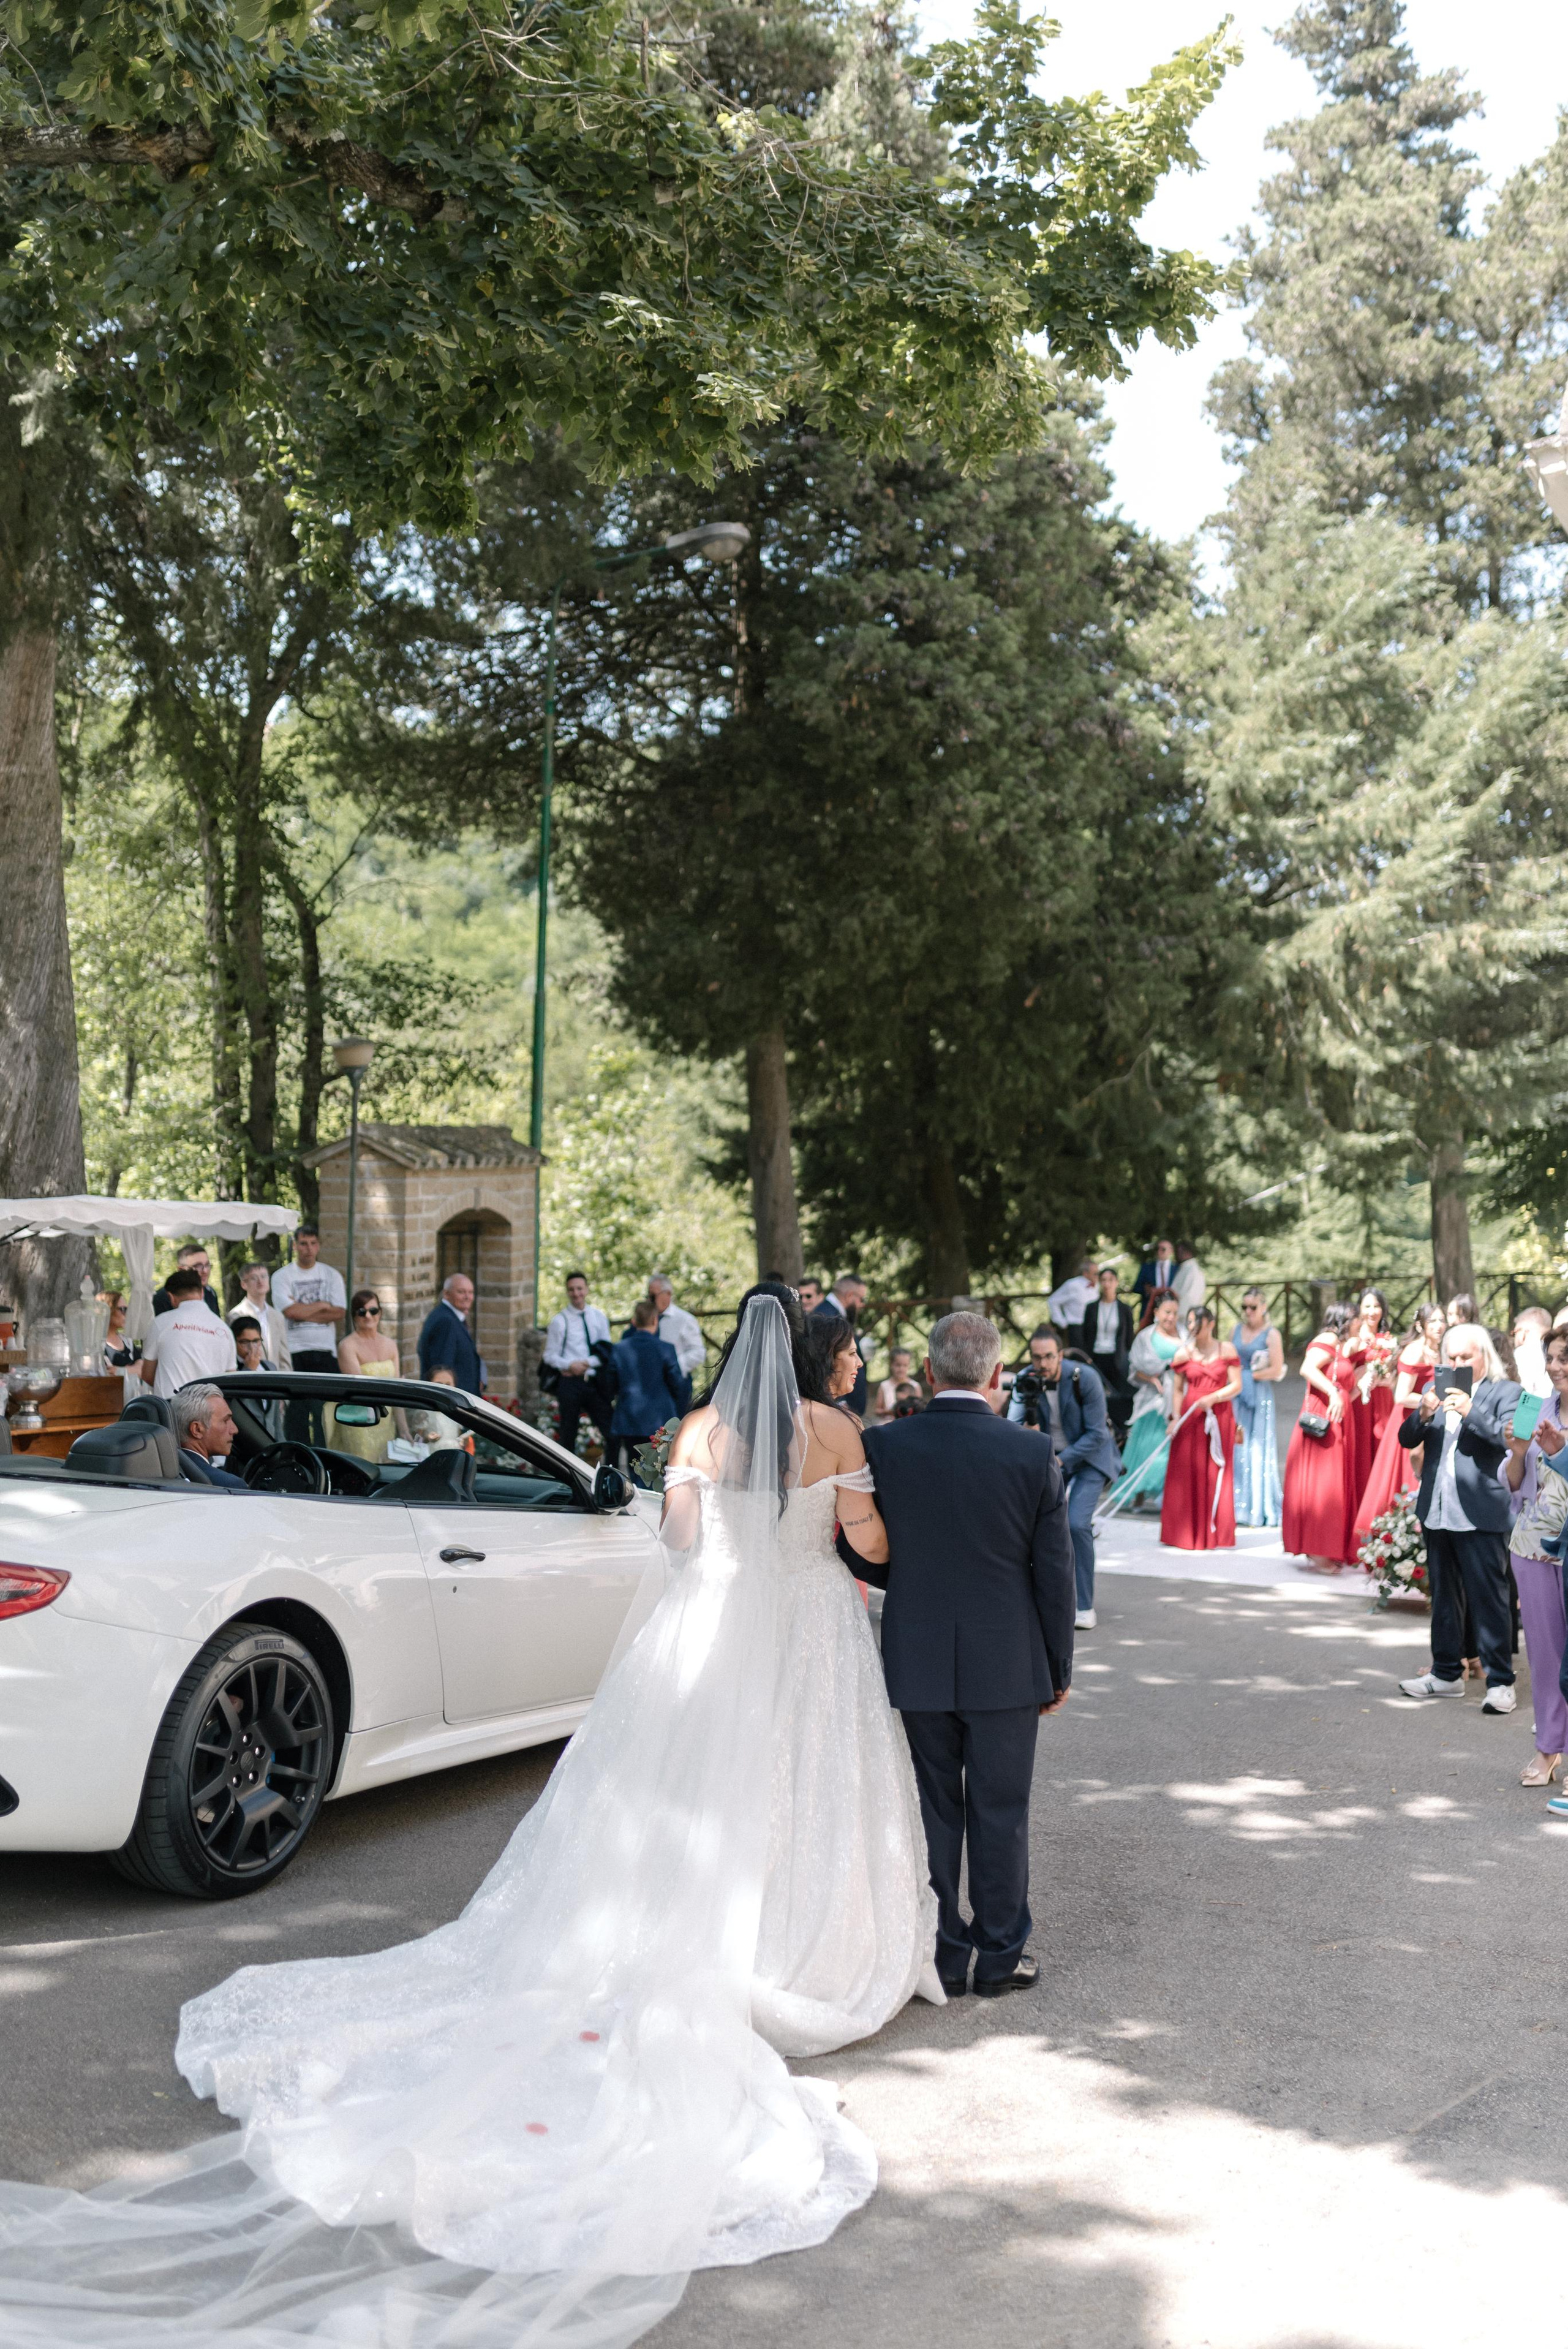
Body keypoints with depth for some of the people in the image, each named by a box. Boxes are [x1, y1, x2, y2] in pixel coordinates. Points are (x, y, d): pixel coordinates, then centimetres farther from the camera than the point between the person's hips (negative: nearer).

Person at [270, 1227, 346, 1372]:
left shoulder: (332, 1274, 11)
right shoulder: (281, 1276, 4)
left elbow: (339, 1313, -1)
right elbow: (290, 1312, -10)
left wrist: (302, 1312, -6)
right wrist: (322, 1305, 0)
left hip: (325, 1350, 2)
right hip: (294, 1353, -2)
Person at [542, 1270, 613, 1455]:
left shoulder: (598, 1317, 9)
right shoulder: (559, 1321, 1)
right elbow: (550, 1356, 1)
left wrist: (587, 1363, -9)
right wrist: (570, 1365, -16)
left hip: (595, 1382, 2)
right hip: (569, 1382, -2)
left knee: (611, 1432, -5)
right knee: (568, 1435, 5)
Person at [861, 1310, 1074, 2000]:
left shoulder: (882, 1447, -10)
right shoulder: (1033, 1454, -11)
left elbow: (866, 1559, -1)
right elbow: (1054, 1574, -5)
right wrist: (1058, 1668, 6)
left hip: (918, 1663, 1)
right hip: (1006, 1665, -1)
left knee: (933, 1811, 12)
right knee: (999, 1813, 11)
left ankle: (941, 1957, 20)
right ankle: (1000, 1955, 21)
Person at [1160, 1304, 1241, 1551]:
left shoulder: (1226, 1351, 2)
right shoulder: (1183, 1354, 5)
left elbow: (1236, 1386, -3)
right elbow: (1178, 1390, 4)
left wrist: (1213, 1398, -17)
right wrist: (1175, 1417, -8)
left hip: (1220, 1417, -1)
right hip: (1190, 1419, 1)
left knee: (1217, 1475, 0)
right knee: (1188, 1475, -1)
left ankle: (1217, 1535, 8)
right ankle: (1186, 1534, 6)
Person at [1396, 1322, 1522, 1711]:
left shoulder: (1507, 1392, -3)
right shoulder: (1436, 1390, 11)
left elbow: (1508, 1438, -17)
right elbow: (1406, 1440, 6)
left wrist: (1471, 1412, -29)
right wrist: (1423, 1415, -14)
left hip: (1480, 1514, -6)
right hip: (1437, 1513, 6)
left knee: (1489, 1598, -5)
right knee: (1443, 1596, 16)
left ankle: (1501, 1682, 1)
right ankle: (1447, 1673, 27)